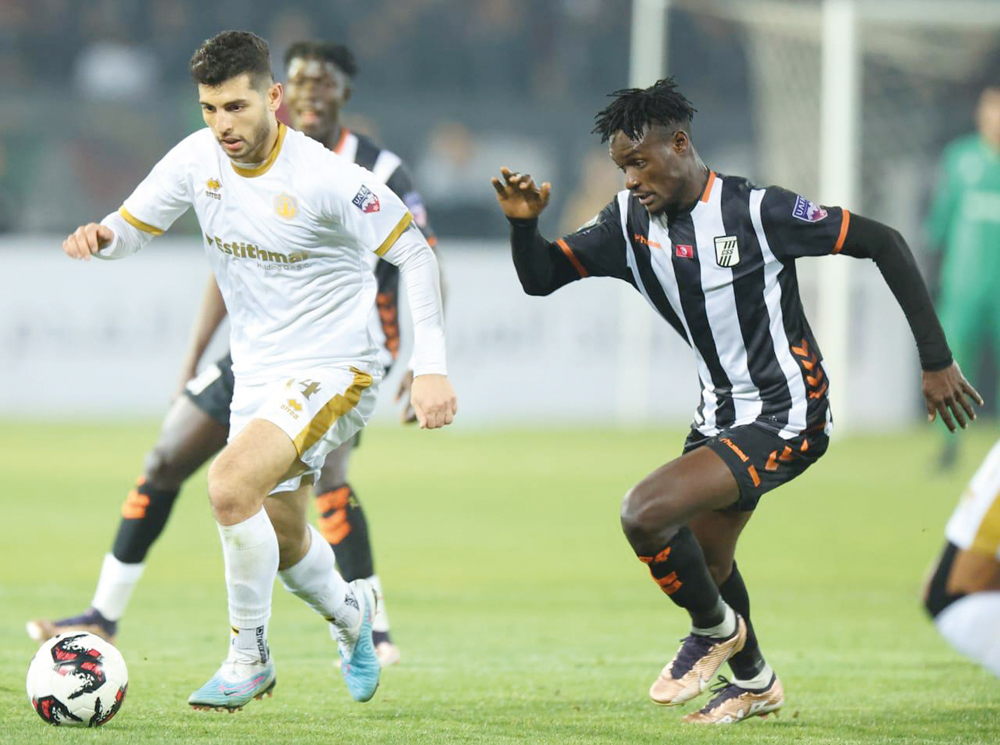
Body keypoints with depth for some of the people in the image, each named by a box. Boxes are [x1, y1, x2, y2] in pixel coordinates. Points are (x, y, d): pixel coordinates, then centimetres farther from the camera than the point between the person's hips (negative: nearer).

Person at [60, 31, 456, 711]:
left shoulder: (324, 177, -23)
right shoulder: (198, 159, -6)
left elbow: (414, 254, -16)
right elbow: (133, 227, 6)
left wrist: (431, 367, -22)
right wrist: (101, 236, -19)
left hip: (333, 370, -7)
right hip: (257, 372, 7)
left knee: (231, 487, -26)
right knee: (280, 540, 16)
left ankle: (249, 658, -9)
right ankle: (350, 612, 49)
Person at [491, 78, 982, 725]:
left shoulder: (756, 210, -20)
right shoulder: (631, 222, -1)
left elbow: (884, 244, -15)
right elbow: (541, 278, 3)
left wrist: (936, 360, -14)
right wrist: (523, 223, -20)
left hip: (786, 416, -8)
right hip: (722, 414, 8)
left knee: (646, 513, -22)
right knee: (704, 563, 20)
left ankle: (715, 630, 5)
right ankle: (753, 679, 47)